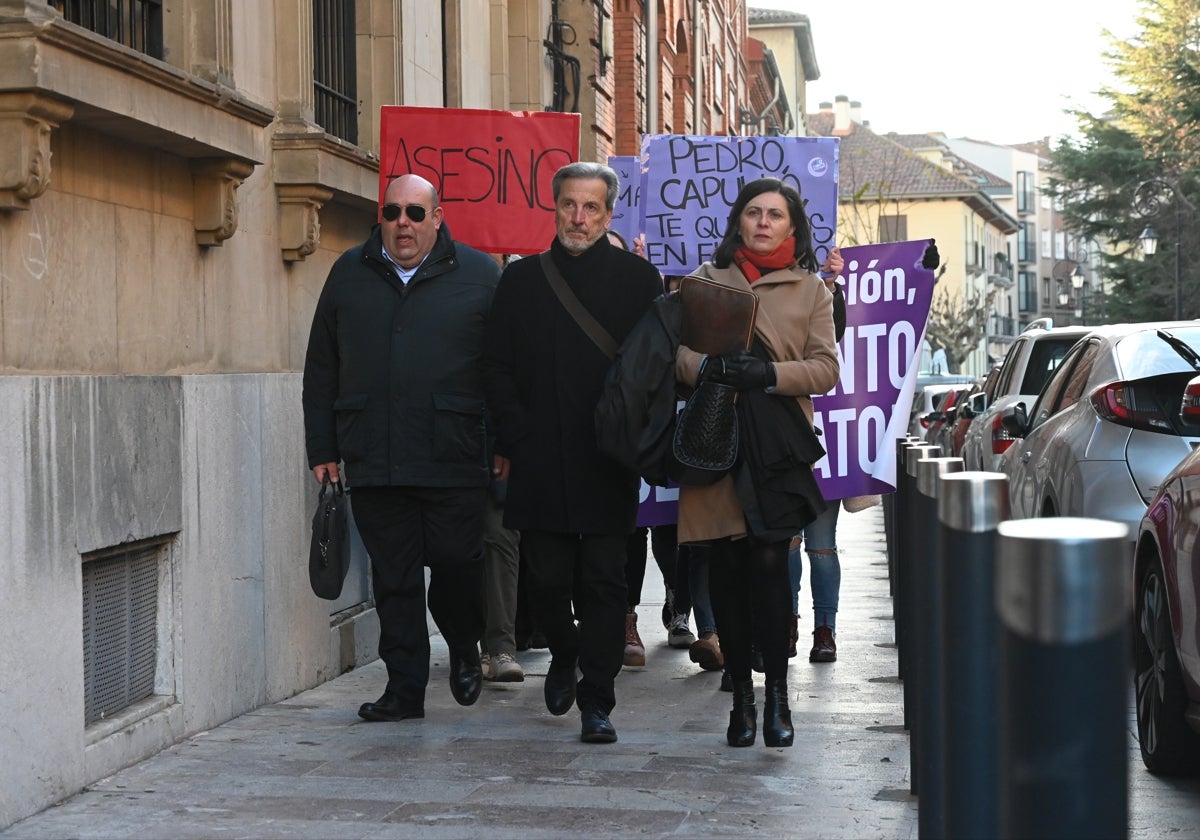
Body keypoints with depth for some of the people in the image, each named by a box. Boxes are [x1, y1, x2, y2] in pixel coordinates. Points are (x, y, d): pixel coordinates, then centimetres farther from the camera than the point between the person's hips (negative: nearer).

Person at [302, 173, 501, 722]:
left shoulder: (478, 275, 5)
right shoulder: (349, 274, 12)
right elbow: (321, 369, 14)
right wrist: (322, 449, 10)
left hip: (455, 460, -2)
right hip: (373, 463, 2)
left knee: (457, 563, -2)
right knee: (393, 576, 5)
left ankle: (464, 650, 27)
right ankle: (404, 686, 14)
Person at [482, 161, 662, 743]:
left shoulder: (638, 278, 5)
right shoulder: (521, 280, 10)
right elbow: (496, 367, 8)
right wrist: (518, 438, -3)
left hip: (608, 464, -2)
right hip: (539, 465, 2)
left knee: (604, 581, -1)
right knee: (547, 577, 7)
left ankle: (597, 700, 6)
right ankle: (563, 658, 35)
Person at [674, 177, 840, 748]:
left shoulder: (811, 288, 13)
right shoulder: (705, 279, 15)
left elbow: (825, 368, 5)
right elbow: (673, 347, 9)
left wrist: (769, 373, -11)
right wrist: (706, 367, -12)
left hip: (778, 443, -1)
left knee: (769, 563, -11)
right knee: (725, 567, 0)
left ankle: (777, 697, -2)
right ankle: (741, 695, 11)